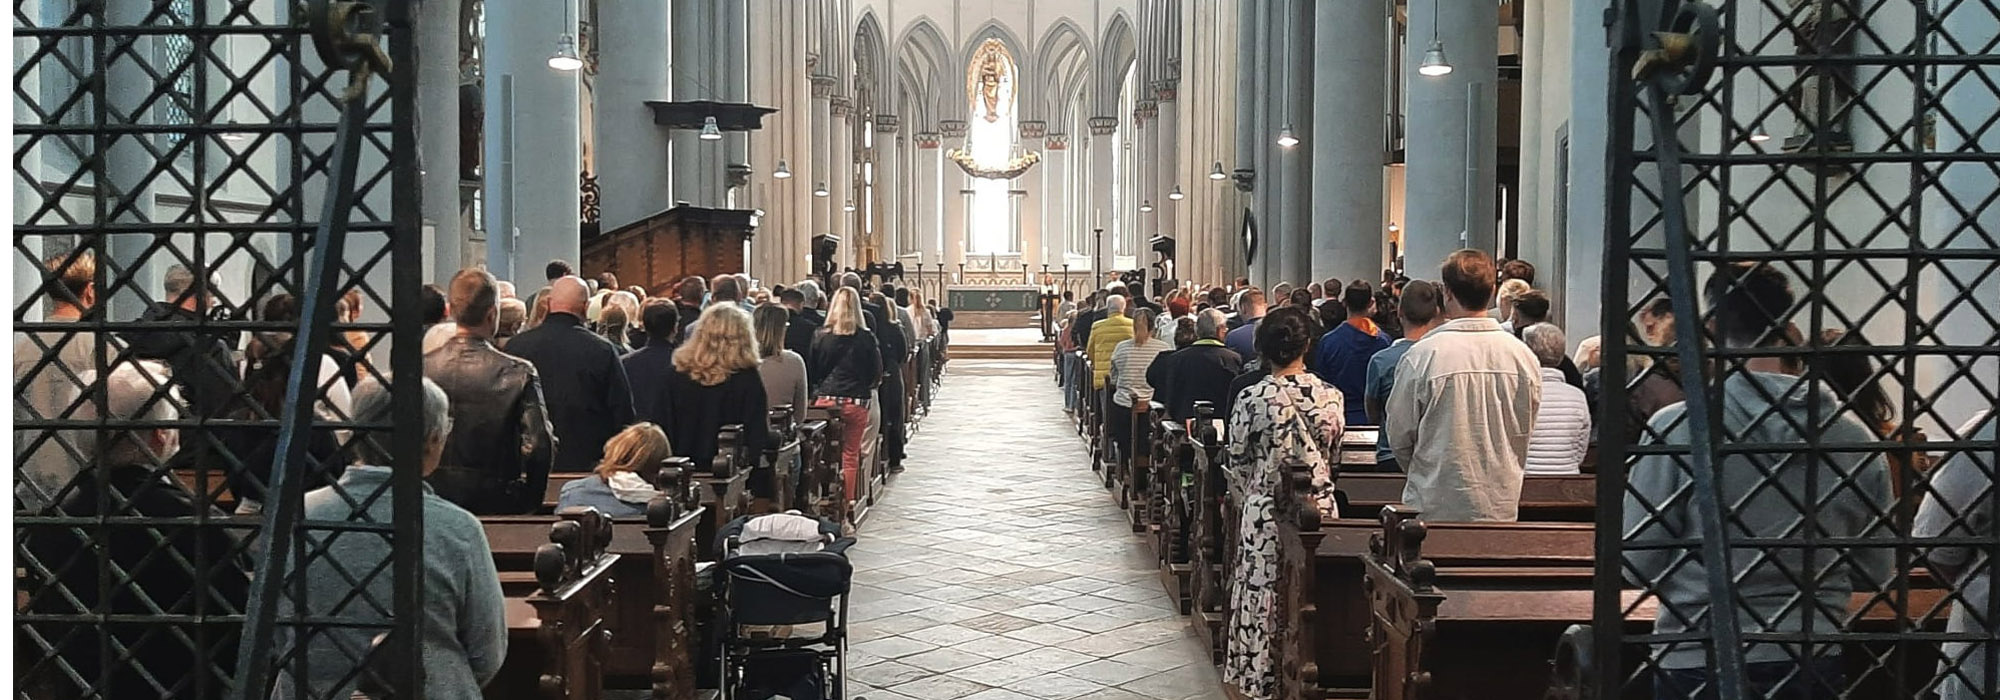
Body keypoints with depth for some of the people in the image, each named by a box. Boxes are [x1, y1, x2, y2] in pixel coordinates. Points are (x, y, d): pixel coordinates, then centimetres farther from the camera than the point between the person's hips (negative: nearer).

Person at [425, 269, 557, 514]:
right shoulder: (518, 373, -12)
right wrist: (529, 502, -1)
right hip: (494, 502, -3)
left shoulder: (421, 367, -3)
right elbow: (540, 447, -15)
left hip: (430, 502, 4)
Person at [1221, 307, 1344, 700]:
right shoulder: (1331, 397, -3)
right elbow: (1333, 455, 11)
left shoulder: (1252, 399, -10)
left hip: (1264, 512, -2)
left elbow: (1238, 463, 0)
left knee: (1264, 600, 6)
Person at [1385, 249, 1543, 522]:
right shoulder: (1523, 356, -2)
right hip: (1501, 506, 3)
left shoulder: (1421, 356, -13)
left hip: (1436, 506, -3)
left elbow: (1399, 434, -3)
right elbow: (1525, 430, 10)